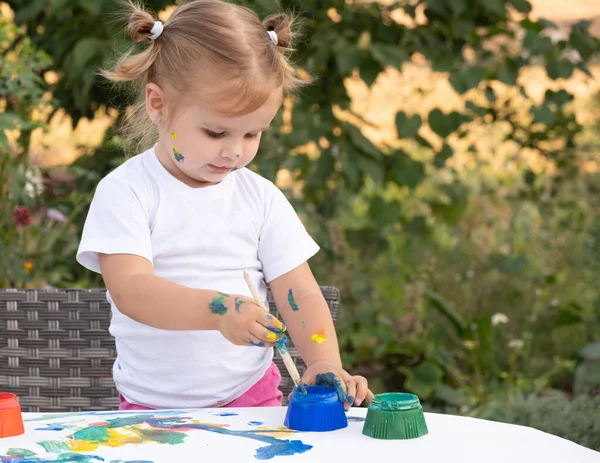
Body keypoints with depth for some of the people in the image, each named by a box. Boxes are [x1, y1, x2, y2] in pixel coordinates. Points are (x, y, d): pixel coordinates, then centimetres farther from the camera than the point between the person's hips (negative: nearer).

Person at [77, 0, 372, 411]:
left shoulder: (261, 198, 6)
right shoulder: (124, 193, -5)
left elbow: (301, 295, 3)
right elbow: (130, 291, -19)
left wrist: (326, 365, -16)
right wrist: (218, 310, -35)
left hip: (252, 396, 2)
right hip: (152, 405, -2)